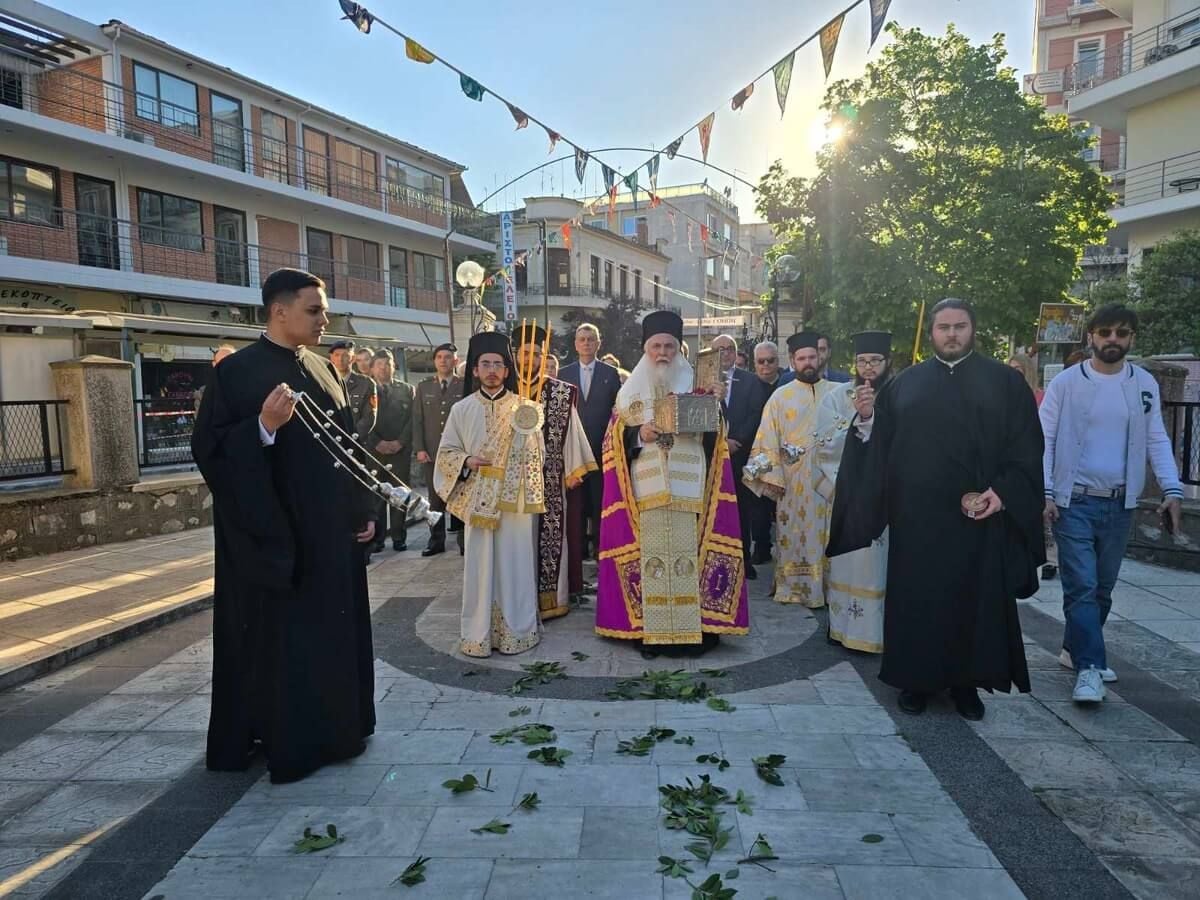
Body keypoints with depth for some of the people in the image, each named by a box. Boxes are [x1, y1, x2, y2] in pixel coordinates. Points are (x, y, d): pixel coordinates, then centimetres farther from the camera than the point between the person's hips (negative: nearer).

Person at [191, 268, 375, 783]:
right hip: (273, 532, -7)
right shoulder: (237, 371, -9)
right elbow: (209, 450, -14)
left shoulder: (321, 369, 11)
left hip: (330, 530, 7)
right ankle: (287, 741, 18)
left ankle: (331, 728, 29)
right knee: (279, 635, 3)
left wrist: (363, 509, 10)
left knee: (331, 630, 14)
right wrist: (264, 426, -30)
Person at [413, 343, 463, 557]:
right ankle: (436, 540, 13)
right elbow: (417, 420, 9)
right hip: (431, 452, 2)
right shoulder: (423, 387, 12)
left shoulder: (465, 386, 2)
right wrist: (419, 449, 0)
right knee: (435, 498, 6)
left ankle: (464, 540, 9)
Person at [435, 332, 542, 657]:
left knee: (515, 564, 4)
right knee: (480, 565, 4)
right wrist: (466, 461, -9)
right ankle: (479, 633, 13)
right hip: (478, 500, 1)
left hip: (516, 498, 0)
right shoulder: (462, 409, 5)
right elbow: (446, 452, 9)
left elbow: (538, 455, 1)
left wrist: (527, 433, -18)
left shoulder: (523, 407, 3)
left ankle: (518, 629, 16)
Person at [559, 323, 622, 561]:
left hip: (602, 446, -1)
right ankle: (578, 546, 12)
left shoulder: (611, 373, 5)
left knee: (600, 499, 3)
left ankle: (600, 546, 12)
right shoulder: (565, 373, 8)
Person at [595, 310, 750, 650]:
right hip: (646, 490, 0)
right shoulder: (629, 392, 13)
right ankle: (649, 630, 4)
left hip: (688, 490, 0)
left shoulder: (697, 388, 12)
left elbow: (713, 438, 8)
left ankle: (697, 627, 4)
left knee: (690, 555, -4)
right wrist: (640, 435, -11)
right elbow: (615, 440, 8)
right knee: (649, 556, -3)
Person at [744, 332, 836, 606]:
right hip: (794, 481, -1)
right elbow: (767, 440, 2)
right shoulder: (780, 396, 5)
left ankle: (831, 588, 14)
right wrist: (771, 479, -7)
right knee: (797, 535, 4)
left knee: (828, 534, 4)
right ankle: (799, 589, 13)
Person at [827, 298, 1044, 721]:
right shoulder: (906, 382, 8)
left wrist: (1002, 491, -13)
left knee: (976, 598, 7)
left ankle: (966, 682, 22)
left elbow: (1027, 447, 0)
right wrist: (868, 419, -16)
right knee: (916, 597, 6)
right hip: (916, 515, 1)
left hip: (980, 515, 0)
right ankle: (916, 678, 19)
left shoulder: (1004, 381, 5)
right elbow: (881, 442, 5)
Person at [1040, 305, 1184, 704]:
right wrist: (1044, 492, -13)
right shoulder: (1066, 382, -5)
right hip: (1074, 501, -4)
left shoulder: (1145, 384, 6)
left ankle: (1076, 650, 28)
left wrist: (1172, 490, -3)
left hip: (1120, 503, 4)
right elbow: (1044, 440, -5)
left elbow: (1157, 441, 8)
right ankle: (1089, 668, -4)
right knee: (1082, 587, -8)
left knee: (1102, 587, 13)